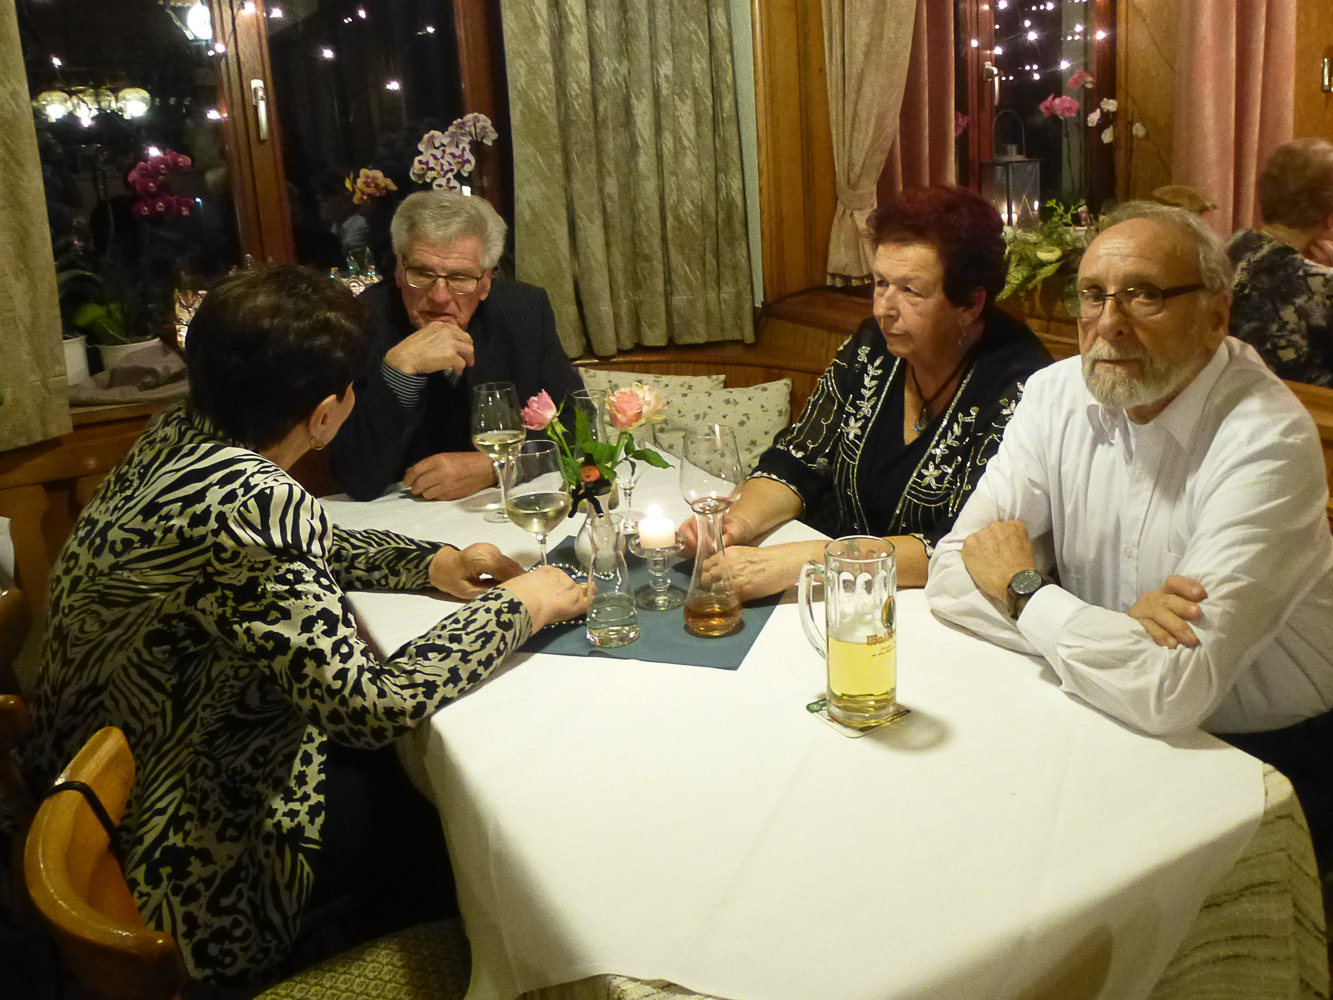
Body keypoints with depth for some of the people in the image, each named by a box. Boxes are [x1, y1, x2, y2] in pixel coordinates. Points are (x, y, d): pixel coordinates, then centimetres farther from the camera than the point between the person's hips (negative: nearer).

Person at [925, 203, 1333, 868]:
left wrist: (1024, 588, -16)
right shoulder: (1057, 396, -3)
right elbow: (952, 574, -9)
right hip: (1117, 721, 5)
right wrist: (1118, 628, -23)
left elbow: (1170, 691, -31)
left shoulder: (1266, 443, -22)